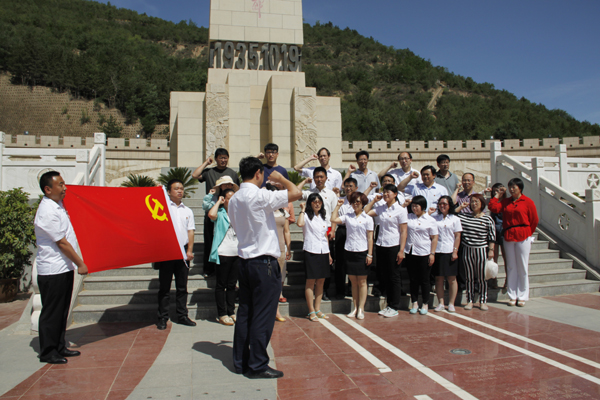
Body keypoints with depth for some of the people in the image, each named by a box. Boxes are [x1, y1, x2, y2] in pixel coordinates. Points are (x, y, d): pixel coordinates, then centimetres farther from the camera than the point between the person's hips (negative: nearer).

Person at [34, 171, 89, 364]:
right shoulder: (47, 212, -20)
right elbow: (62, 243, -18)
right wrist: (80, 264, -13)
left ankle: (60, 347, 27)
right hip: (53, 270, -9)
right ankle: (47, 353, 16)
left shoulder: (58, 204, 9)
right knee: (51, 312, 3)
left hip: (64, 268, 9)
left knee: (62, 311, 16)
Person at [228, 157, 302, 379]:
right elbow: (296, 193, -17)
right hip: (264, 262, -8)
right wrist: (280, 178, -1)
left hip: (244, 259, 8)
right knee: (263, 316, 0)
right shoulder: (260, 196, -16)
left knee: (245, 313, 14)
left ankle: (240, 361, 22)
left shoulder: (234, 199, 9)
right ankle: (257, 366, 8)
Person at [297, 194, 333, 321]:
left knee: (321, 281, 9)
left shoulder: (323, 217, 17)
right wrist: (302, 210, -13)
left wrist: (329, 253, 17)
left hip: (323, 252, 6)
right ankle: (311, 311, 5)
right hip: (311, 252, -6)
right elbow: (300, 224, -26)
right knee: (310, 282, -1)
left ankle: (317, 309, 18)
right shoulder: (306, 215, -1)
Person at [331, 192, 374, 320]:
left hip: (362, 252, -3)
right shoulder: (347, 217, 7)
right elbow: (333, 219, -4)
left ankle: (361, 309, 9)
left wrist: (369, 254, -7)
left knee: (362, 282, 3)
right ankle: (355, 308, 16)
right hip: (349, 252, 3)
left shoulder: (367, 218, 0)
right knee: (353, 282, 9)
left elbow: (370, 238, -2)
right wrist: (338, 206, 1)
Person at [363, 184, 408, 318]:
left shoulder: (400, 210, -5)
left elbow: (403, 232, -8)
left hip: (394, 246, -6)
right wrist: (374, 200, 7)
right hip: (380, 245, 6)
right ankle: (389, 304, 23)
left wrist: (401, 251, -14)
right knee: (383, 276, 10)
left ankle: (394, 307, 14)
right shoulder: (380, 208, 10)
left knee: (394, 277, 3)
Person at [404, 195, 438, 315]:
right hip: (410, 253, 3)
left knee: (424, 280, 8)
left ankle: (425, 304, 21)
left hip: (424, 254, -3)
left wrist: (432, 253, -7)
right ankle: (414, 302, 22)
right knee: (413, 279, 10)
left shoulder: (430, 220, -2)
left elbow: (434, 238, -3)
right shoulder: (408, 217, 6)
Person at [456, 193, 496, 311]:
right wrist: (461, 207, 4)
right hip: (467, 250, 2)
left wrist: (491, 250, -5)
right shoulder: (464, 217, 5)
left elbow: (492, 236, 0)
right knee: (469, 277, 9)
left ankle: (483, 301, 16)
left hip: (481, 251, -2)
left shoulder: (488, 219, 0)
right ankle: (470, 300, 17)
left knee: (482, 277, 5)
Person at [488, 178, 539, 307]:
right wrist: (498, 195, 4)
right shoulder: (505, 202, 10)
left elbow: (534, 220, 2)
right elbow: (493, 207, -3)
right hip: (508, 237, 3)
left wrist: (528, 233, 5)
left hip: (522, 237, -3)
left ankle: (522, 297, 11)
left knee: (522, 267, 1)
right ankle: (512, 296, 13)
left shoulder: (528, 202, -1)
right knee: (511, 267, 7)